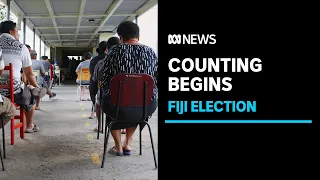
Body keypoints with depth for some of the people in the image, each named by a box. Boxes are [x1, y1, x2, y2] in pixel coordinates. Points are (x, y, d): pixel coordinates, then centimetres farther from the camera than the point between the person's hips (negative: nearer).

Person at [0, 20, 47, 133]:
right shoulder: (21, 48, -4)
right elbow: (29, 74, 2)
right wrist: (36, 87, 21)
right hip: (14, 91, -3)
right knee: (31, 95, 27)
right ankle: (29, 126, 39)